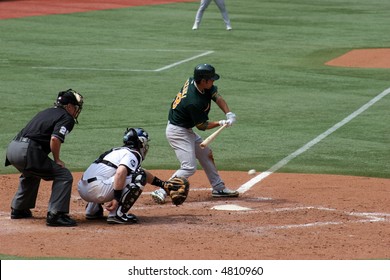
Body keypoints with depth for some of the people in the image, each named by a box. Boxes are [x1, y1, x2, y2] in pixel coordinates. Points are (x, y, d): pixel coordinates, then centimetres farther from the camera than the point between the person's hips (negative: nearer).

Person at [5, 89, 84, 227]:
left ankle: (18, 209, 41)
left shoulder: (46, 112, 27)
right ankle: (55, 215, -12)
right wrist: (57, 160, -3)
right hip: (27, 152, -9)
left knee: (31, 174, 38)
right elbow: (55, 139, -17)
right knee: (64, 176, -5)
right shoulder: (67, 118, 0)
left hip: (12, 147, 9)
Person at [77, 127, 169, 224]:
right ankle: (117, 214, -13)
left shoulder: (117, 150, 27)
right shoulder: (133, 154, -2)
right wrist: (117, 198, -20)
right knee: (139, 177, -7)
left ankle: (92, 211, 25)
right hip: (95, 190, -9)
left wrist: (163, 184, 46)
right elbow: (120, 172, -23)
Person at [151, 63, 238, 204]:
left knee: (206, 154, 20)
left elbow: (217, 97, -2)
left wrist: (228, 114, -14)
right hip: (178, 132, -10)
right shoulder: (194, 102, -31)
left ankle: (219, 188, 30)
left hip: (186, 130, 10)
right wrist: (221, 123, -13)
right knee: (189, 167, -14)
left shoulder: (192, 81, -7)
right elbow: (202, 125, -16)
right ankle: (161, 192, -14)